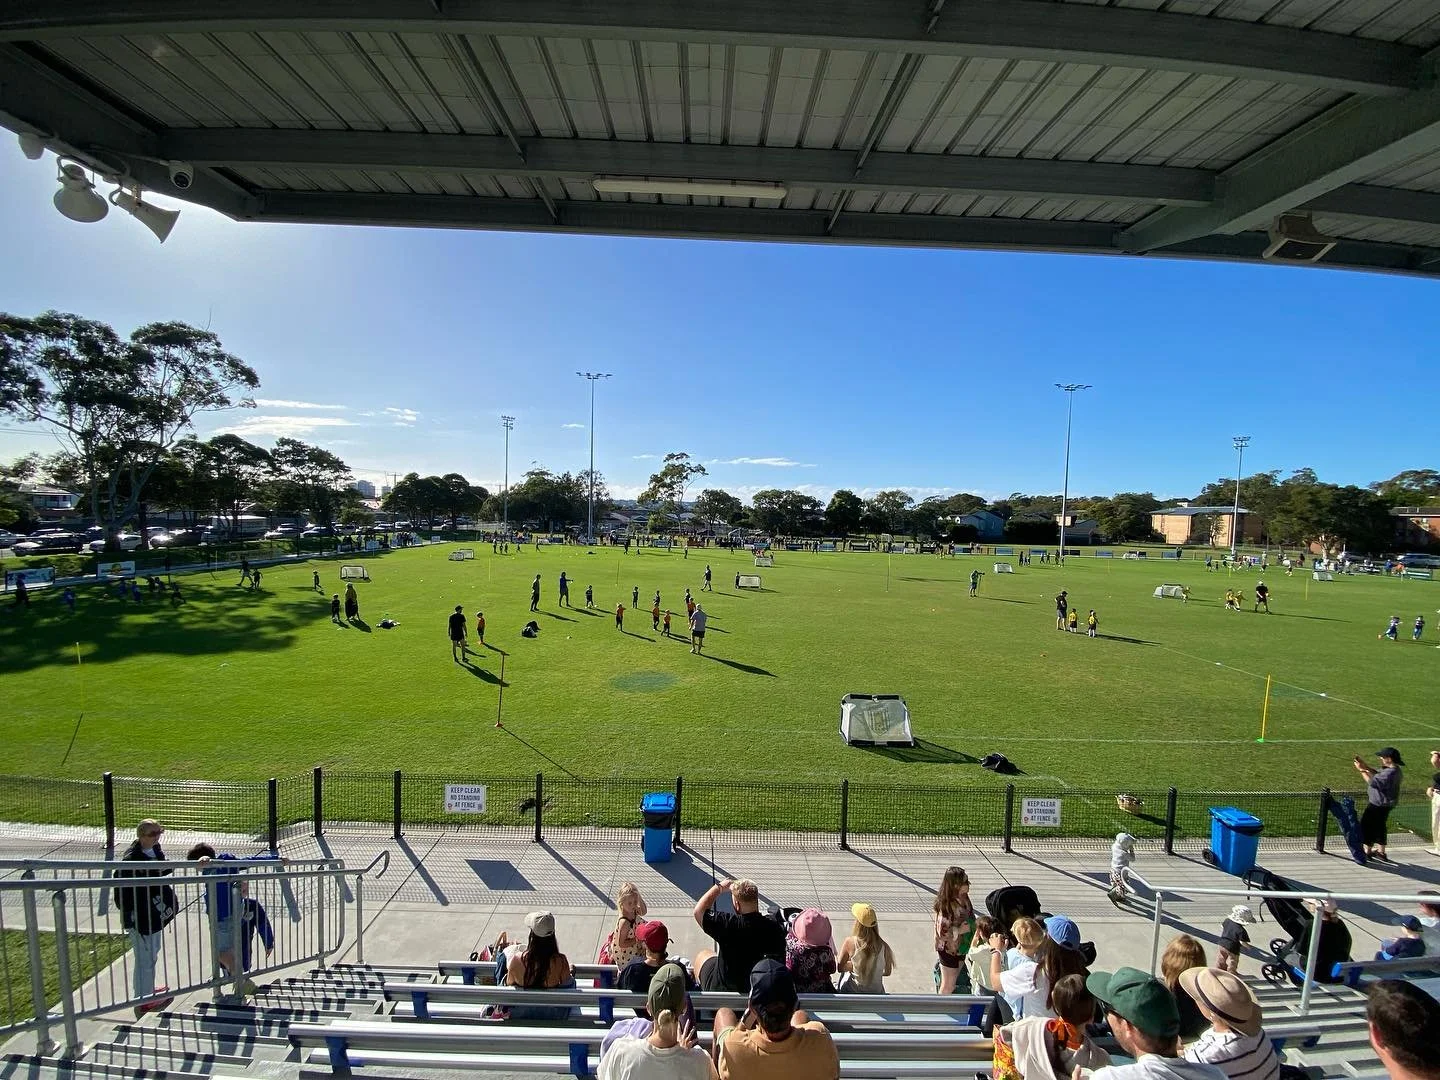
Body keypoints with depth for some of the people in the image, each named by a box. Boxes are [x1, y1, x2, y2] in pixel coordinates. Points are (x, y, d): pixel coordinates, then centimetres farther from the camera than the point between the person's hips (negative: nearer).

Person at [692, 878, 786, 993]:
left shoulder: (728, 923, -31)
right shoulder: (776, 928, -21)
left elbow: (698, 911, -15)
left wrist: (719, 887, -7)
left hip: (723, 989, -3)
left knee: (702, 955, 25)